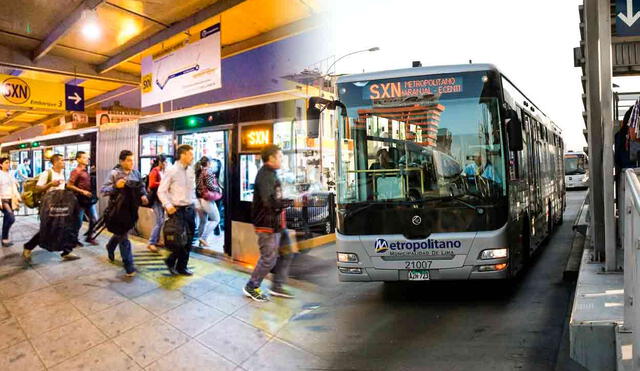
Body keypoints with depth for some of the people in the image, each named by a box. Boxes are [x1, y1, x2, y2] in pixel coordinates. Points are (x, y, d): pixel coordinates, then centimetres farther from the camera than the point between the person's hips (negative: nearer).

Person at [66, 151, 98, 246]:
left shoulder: (86, 171, 12)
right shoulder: (76, 171, -10)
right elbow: (69, 185, -15)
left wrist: (91, 193, 9)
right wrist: (83, 191, -19)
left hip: (89, 199, 7)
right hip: (80, 200, -7)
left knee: (94, 219, 8)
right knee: (78, 222, 3)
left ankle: (89, 237, 21)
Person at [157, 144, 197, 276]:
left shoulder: (191, 171, 9)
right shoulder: (171, 170, -9)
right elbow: (161, 191, -7)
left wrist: (194, 204, 11)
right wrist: (168, 205, -18)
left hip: (190, 209, 6)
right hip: (177, 210, -6)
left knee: (189, 239, 8)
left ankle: (182, 266, 21)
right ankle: (171, 261, 18)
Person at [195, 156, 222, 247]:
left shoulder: (198, 172, 11)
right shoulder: (208, 171, -10)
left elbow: (196, 186, 10)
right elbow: (209, 185, -19)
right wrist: (218, 189, -6)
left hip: (198, 199, 8)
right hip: (207, 200, -8)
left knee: (202, 221, 16)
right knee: (216, 219, 4)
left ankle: (200, 241, 19)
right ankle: (204, 237, -5)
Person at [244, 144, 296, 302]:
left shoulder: (270, 174, 15)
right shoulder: (265, 175, -18)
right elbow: (269, 202, -28)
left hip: (277, 224, 10)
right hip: (267, 225, -10)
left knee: (286, 254, 13)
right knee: (269, 259, -2)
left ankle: (277, 287, 24)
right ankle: (251, 287, 16)